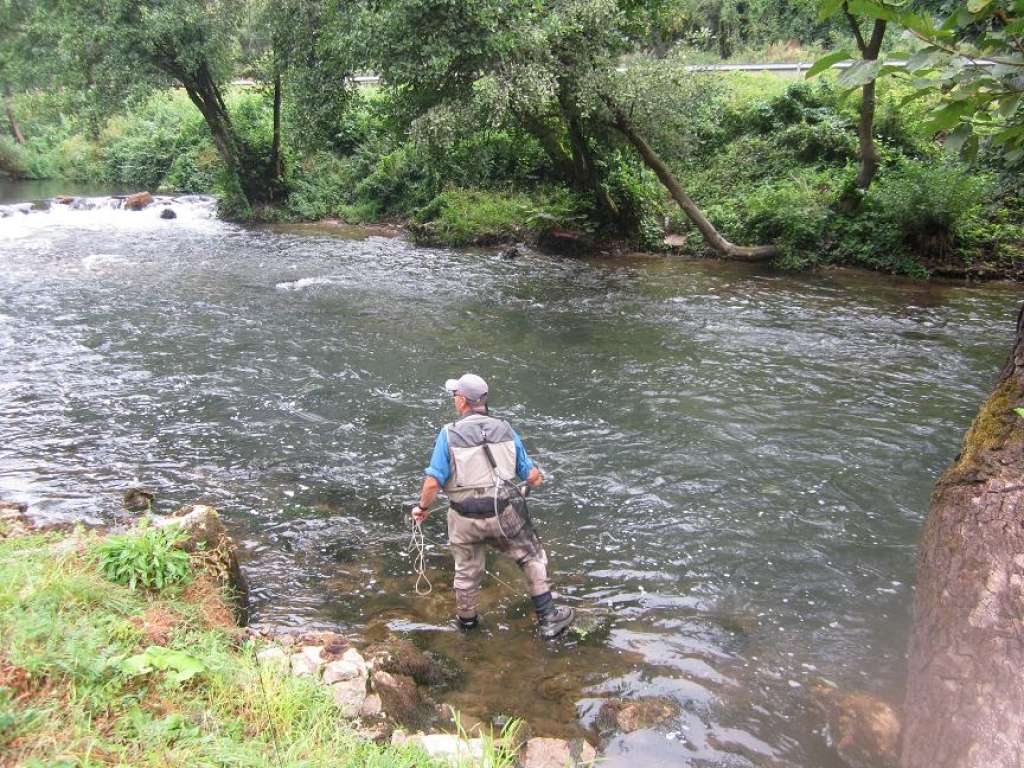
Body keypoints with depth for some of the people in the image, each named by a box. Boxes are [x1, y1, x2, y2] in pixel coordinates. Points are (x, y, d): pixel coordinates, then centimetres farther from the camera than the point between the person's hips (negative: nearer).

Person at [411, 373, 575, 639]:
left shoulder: (449, 435, -10)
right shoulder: (505, 430, -1)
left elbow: (433, 482, -15)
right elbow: (530, 475, 3)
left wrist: (422, 507, 4)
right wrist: (538, 478, 27)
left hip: (465, 519, 0)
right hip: (505, 514, 1)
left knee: (467, 571, 21)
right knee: (533, 558, 20)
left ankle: (467, 621, 42)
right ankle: (548, 619, 24)